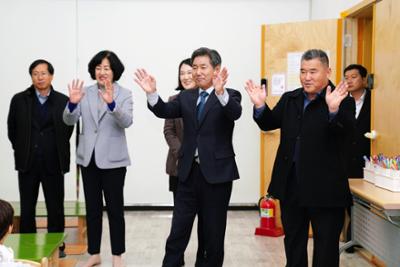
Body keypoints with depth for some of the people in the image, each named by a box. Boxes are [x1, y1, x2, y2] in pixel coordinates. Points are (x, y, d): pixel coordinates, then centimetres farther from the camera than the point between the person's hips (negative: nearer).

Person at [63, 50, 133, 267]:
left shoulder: (124, 94, -3)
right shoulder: (85, 92, 4)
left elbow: (127, 121, -20)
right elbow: (69, 120, -5)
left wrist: (111, 103, -38)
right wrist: (72, 103, -26)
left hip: (112, 159, -3)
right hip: (88, 158, 3)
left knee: (115, 209, 3)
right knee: (92, 208, 11)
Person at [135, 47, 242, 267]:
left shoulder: (229, 96, -2)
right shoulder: (186, 97, 11)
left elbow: (235, 113, -23)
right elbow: (165, 111, -3)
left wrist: (220, 91, -42)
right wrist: (152, 93, -21)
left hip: (217, 172, -3)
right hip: (189, 171, 3)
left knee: (213, 231, 9)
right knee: (178, 230, 8)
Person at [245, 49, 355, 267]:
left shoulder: (342, 102, -10)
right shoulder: (289, 99, 8)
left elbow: (346, 130, -24)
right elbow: (269, 124, 7)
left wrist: (334, 109, -42)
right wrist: (260, 106, -12)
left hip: (324, 186, -5)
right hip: (291, 182, 6)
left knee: (326, 245, 6)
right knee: (293, 241, 20)